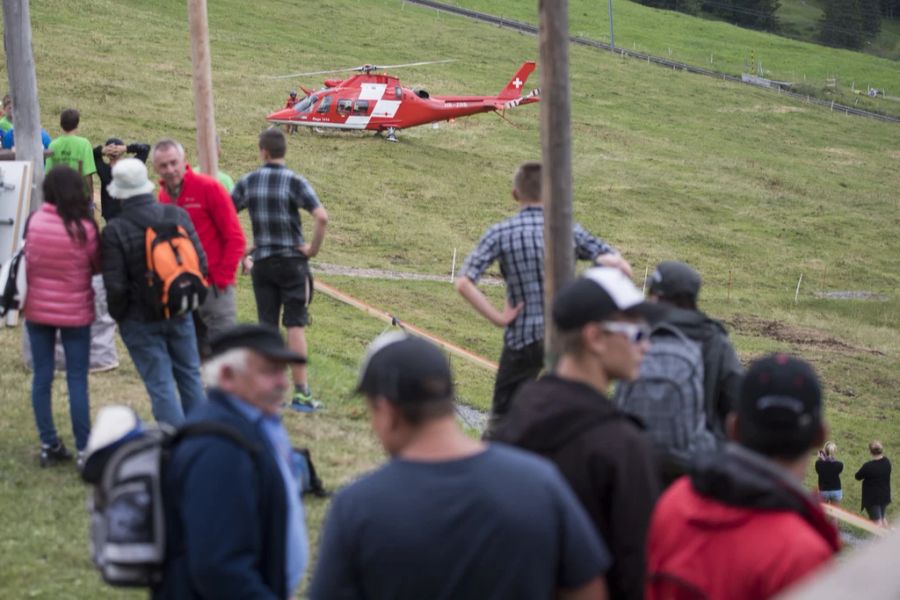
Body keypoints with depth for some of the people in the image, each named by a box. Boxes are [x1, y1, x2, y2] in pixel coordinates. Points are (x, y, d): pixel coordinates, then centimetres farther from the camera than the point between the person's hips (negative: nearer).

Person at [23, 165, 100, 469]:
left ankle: (48, 445, 17)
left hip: (38, 309, 3)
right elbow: (97, 267, -2)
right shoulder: (85, 228, -15)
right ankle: (84, 450, 4)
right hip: (74, 313, -2)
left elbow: (25, 262, 1)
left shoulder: (34, 222, -9)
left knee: (42, 377, 12)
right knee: (77, 380, 3)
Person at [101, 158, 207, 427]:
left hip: (140, 320, -4)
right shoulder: (178, 216, -4)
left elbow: (115, 285, -16)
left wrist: (118, 315, 2)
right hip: (180, 314, 4)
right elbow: (201, 263, 0)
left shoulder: (115, 231, -17)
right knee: (190, 377, 18)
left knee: (160, 385, 1)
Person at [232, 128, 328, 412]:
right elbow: (321, 216, -21)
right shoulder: (294, 181, -9)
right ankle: (301, 392, -1)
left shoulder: (247, 182, 2)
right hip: (292, 261, -3)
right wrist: (313, 248, -7)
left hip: (261, 263, 3)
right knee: (295, 326, 0)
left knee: (266, 327, 8)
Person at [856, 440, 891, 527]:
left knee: (877, 520, -2)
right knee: (883, 517, 24)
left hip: (872, 498, -6)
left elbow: (858, 477, -11)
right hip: (885, 496, 6)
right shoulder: (887, 462, -7)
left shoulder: (868, 466, -26)